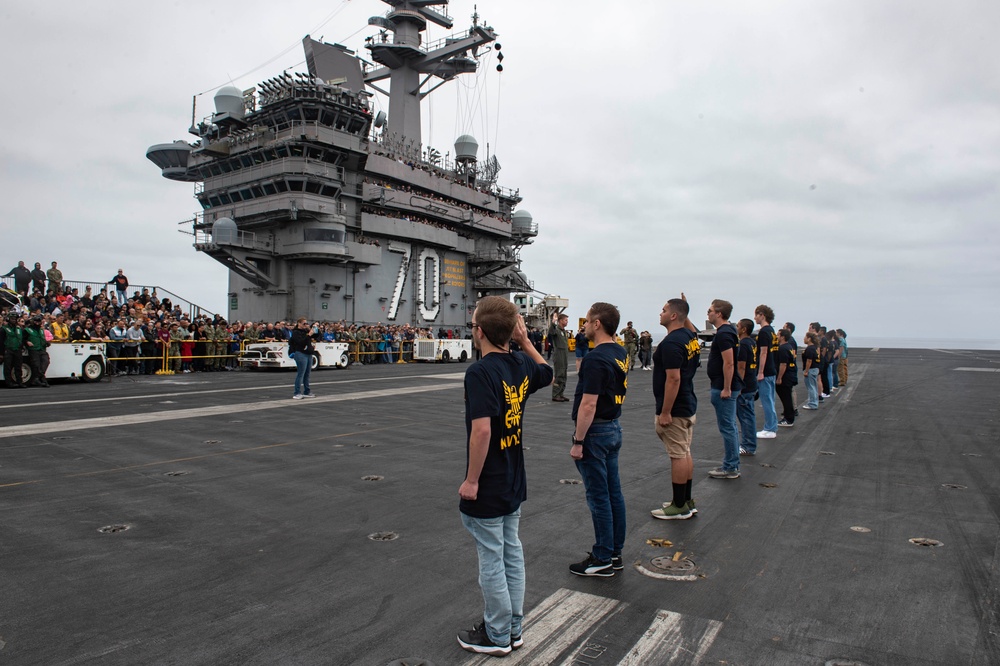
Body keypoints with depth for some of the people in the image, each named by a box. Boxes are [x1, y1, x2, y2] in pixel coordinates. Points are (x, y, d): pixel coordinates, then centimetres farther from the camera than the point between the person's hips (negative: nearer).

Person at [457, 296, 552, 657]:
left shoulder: (480, 372, -23)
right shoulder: (521, 365, 0)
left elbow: (482, 429, -29)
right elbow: (547, 373, 23)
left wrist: (471, 481, -19)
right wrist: (526, 341, 15)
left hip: (487, 490, -8)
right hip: (514, 483, 8)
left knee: (491, 561, 8)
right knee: (511, 553, 19)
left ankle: (496, 636, 25)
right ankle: (512, 627, 34)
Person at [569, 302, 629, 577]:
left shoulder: (595, 359, -21)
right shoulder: (621, 354, 9)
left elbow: (589, 405, -23)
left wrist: (577, 442, -18)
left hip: (595, 432, -9)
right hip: (614, 428, 10)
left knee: (599, 496, 0)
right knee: (613, 492, 14)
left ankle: (602, 559, 10)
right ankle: (615, 552, 25)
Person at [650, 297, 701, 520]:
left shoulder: (671, 343, -21)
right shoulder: (691, 336, 7)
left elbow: (673, 379, -25)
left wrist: (665, 412, -22)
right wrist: (685, 313, 18)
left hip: (675, 409, -10)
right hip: (688, 405, 10)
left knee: (678, 455, -2)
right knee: (685, 452, 15)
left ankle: (679, 507, 7)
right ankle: (687, 501, 25)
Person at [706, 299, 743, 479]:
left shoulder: (723, 334, -19)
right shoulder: (727, 331, 13)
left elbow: (729, 363, -25)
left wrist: (726, 389, -23)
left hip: (723, 388, -11)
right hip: (725, 387, 11)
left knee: (727, 427, -4)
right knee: (729, 427, 15)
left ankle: (730, 468, 3)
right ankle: (732, 465, 23)